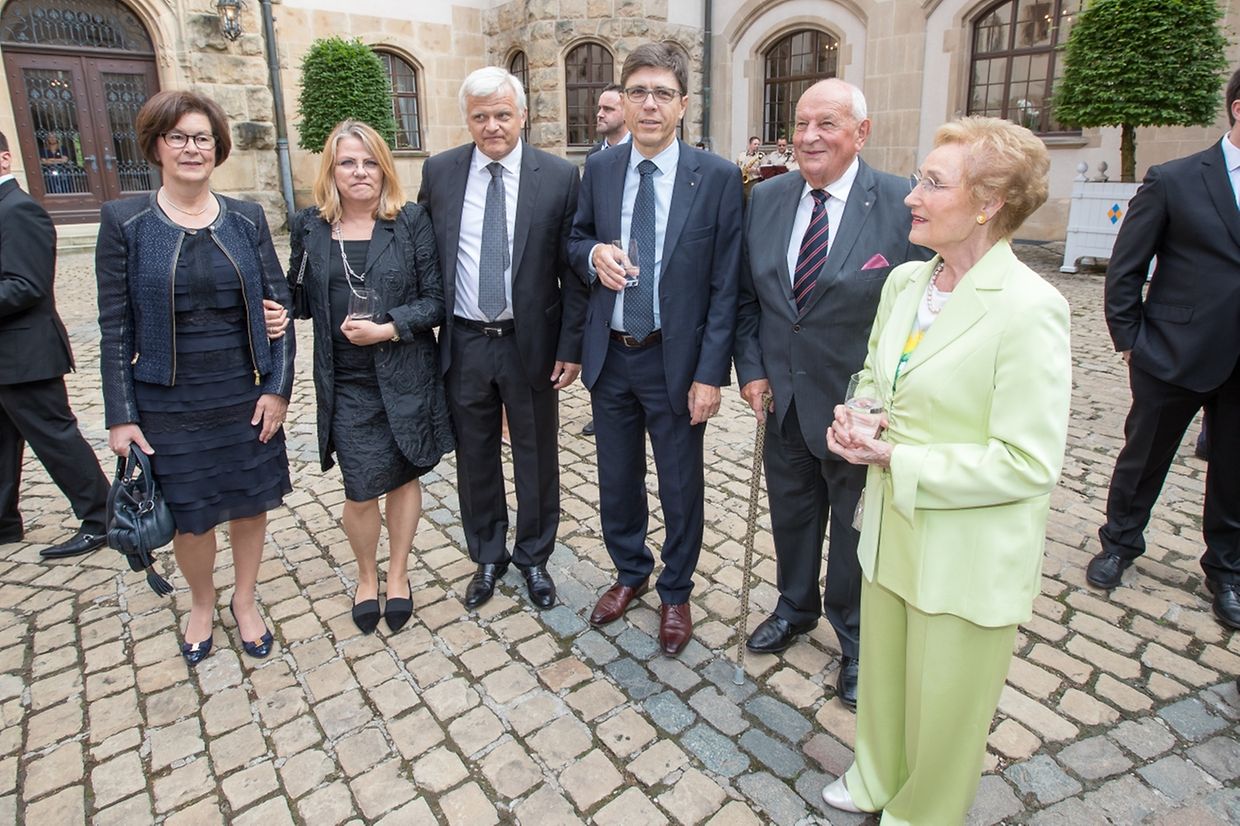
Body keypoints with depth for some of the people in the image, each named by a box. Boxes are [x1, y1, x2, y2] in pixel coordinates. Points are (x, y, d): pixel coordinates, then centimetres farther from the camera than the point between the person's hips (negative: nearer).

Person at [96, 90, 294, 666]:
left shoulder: (246, 219, 1)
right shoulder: (125, 221, -4)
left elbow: (278, 305, 2)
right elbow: (115, 325, -4)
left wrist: (277, 386, -5)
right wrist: (120, 415, -7)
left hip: (245, 396, 2)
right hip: (168, 402, -1)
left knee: (251, 502, 12)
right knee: (190, 515, 11)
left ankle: (245, 600, 37)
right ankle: (202, 603, 40)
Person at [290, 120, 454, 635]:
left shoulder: (412, 222, -3)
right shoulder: (309, 226, 3)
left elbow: (435, 300, -5)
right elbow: (302, 299, 11)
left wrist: (388, 328, -17)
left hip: (406, 377, 0)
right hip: (346, 385, 1)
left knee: (404, 477, 12)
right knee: (362, 491, 1)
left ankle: (398, 574, 34)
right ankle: (367, 577, 29)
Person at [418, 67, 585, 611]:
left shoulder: (559, 176, -6)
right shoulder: (438, 172, 1)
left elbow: (572, 270, -5)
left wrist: (571, 347, -8)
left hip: (532, 342, -2)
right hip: (463, 343, 2)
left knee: (537, 456, 12)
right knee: (474, 457, 15)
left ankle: (534, 556, 34)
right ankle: (487, 556, 36)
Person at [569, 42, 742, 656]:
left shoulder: (716, 177, -8)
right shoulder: (599, 169, 3)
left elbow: (725, 286, -9)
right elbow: (576, 238, 16)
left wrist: (711, 374, -14)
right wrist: (593, 254, -10)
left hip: (676, 360, -3)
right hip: (610, 356, 4)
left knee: (681, 488, 11)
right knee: (616, 481, 18)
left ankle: (675, 593, 35)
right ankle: (630, 572, 43)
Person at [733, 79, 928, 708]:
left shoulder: (901, 205, -13)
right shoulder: (766, 199, 1)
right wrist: (751, 370, -1)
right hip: (784, 398, 4)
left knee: (858, 526, 13)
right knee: (790, 512, 21)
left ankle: (856, 640, 38)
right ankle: (795, 606, 48)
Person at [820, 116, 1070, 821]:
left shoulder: (1029, 308, -22)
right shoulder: (904, 281, 1)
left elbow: (1029, 464, -23)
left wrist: (897, 460, -23)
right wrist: (863, 422, -7)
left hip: (969, 556, -6)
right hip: (892, 528, 7)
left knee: (944, 703, 17)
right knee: (883, 672, 25)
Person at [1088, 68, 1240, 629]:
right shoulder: (1174, 181, -5)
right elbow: (1125, 269, -4)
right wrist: (1128, 339, -6)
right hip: (1175, 352, -3)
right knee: (1144, 455, 12)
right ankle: (1120, 541, 34)